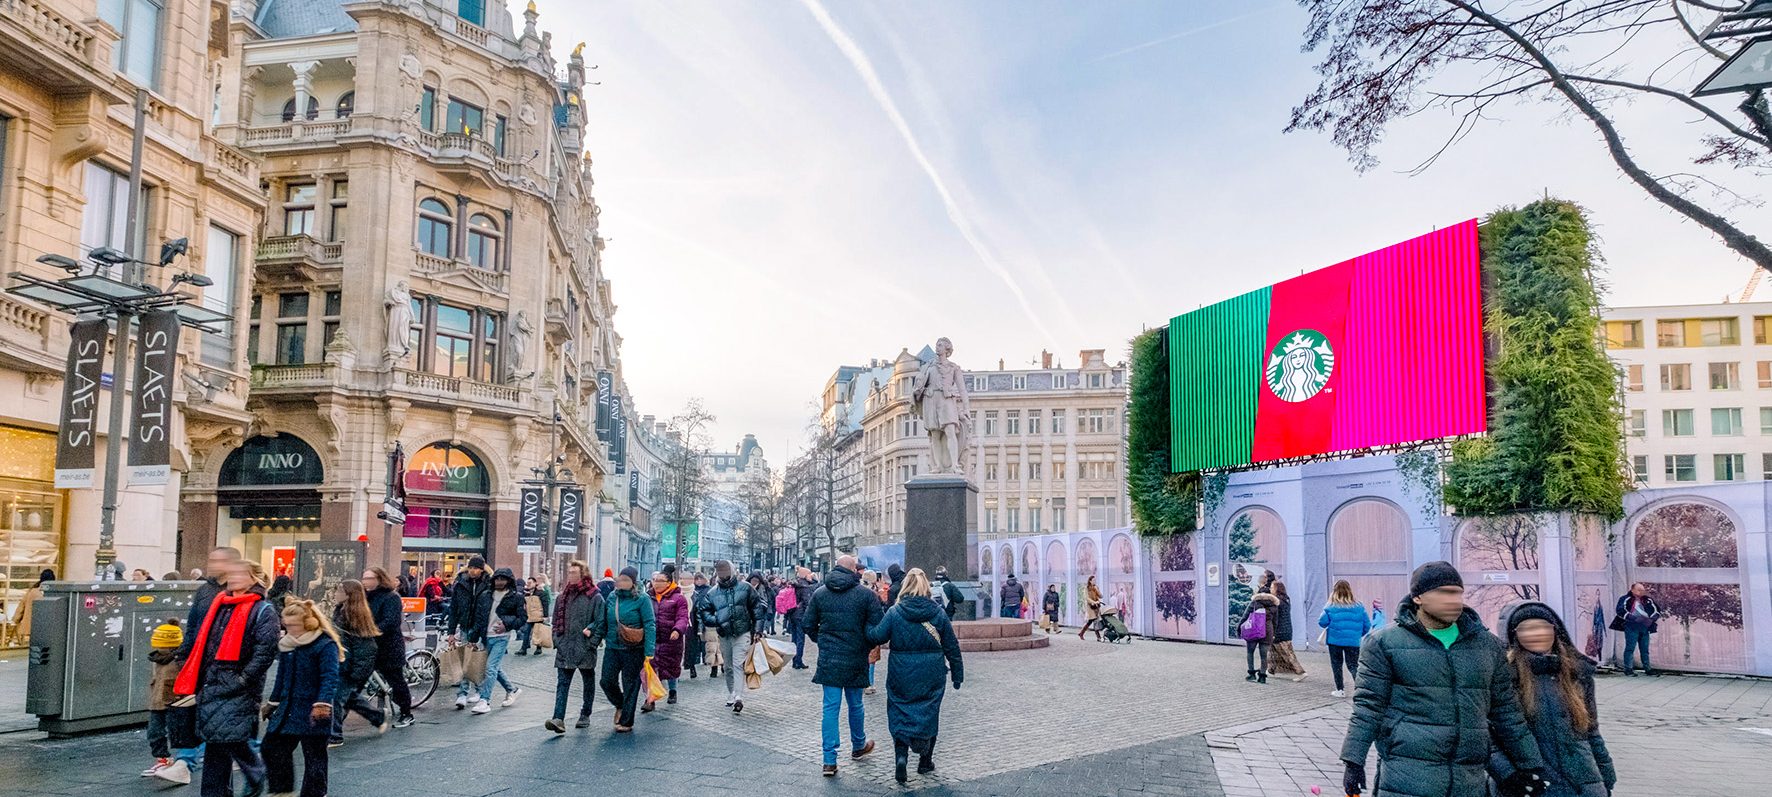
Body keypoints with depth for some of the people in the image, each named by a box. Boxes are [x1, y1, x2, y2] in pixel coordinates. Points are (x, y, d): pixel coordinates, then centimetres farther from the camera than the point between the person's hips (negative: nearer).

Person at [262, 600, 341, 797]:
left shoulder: (325, 645, -15)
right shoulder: (286, 644, 8)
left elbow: (330, 677, -22)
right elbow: (282, 676, 20)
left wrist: (323, 703, -35)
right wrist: (273, 702, 25)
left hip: (312, 713, -7)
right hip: (288, 709, 7)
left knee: (314, 756, 1)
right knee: (272, 747, 11)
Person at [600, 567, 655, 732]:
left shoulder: (642, 600, -9)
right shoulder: (612, 597, 7)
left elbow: (650, 626, -12)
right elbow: (603, 621, 15)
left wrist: (649, 651, -19)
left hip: (633, 650, -5)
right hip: (612, 647, 5)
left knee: (630, 685, 3)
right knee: (607, 681, 2)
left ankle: (626, 722, 16)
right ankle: (620, 705, 32)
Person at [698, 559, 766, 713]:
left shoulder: (744, 587, -2)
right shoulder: (712, 593, 2)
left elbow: (757, 604, 5)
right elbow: (705, 611, 8)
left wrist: (756, 623, -1)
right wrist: (715, 621, -10)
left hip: (742, 633, -3)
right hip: (724, 635, 3)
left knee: (738, 664, -13)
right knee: (728, 666, 14)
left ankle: (737, 697, -19)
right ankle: (731, 695, 28)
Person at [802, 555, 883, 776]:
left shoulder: (819, 593, 1)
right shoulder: (866, 595, -8)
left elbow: (808, 624, 4)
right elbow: (877, 627, -7)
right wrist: (868, 646, 10)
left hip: (828, 659, 2)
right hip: (855, 659, -1)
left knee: (830, 707, 4)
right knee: (855, 704, 17)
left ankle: (829, 760, 1)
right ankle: (858, 746, 38)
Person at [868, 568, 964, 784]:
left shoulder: (895, 612, -7)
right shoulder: (937, 613, -2)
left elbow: (877, 636, -11)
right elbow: (952, 646, 2)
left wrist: (866, 629, 11)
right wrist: (957, 674, 11)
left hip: (902, 675, -1)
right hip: (932, 675, 1)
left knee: (900, 715, 10)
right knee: (929, 714, 14)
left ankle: (901, 755, -9)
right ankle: (925, 762, 22)